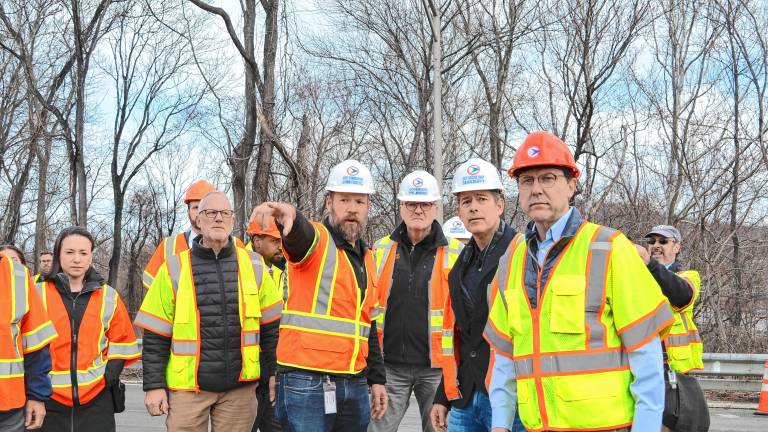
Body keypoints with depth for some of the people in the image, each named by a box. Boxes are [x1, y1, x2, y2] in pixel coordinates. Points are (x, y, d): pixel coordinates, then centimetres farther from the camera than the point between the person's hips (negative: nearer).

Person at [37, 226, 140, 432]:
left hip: (97, 401, 1)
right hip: (49, 400, 0)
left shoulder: (109, 297, 7)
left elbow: (122, 343, 11)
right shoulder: (38, 294, 4)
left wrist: (110, 376, -2)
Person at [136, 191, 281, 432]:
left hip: (240, 387, 2)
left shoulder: (253, 265, 6)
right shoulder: (174, 269, 1)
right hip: (187, 386, -1)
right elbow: (155, 334, 1)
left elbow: (270, 327, 10)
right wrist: (154, 385, -4)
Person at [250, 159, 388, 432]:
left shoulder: (366, 258, 17)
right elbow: (299, 234, -31)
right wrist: (289, 215, -54)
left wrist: (376, 378, 18)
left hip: (355, 385, 7)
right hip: (307, 384, -7)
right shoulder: (315, 239, -5)